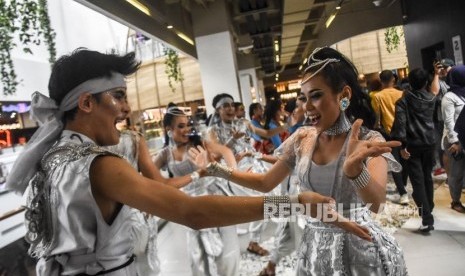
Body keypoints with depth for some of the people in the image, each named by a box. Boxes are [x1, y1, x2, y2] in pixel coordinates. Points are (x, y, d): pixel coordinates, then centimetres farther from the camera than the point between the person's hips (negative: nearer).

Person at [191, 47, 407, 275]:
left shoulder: (368, 140, -14)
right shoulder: (302, 138, -2)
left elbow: (377, 203, -30)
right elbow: (265, 183, 5)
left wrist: (354, 168, -50)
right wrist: (217, 169, -2)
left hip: (359, 247, -3)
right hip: (315, 246, 4)